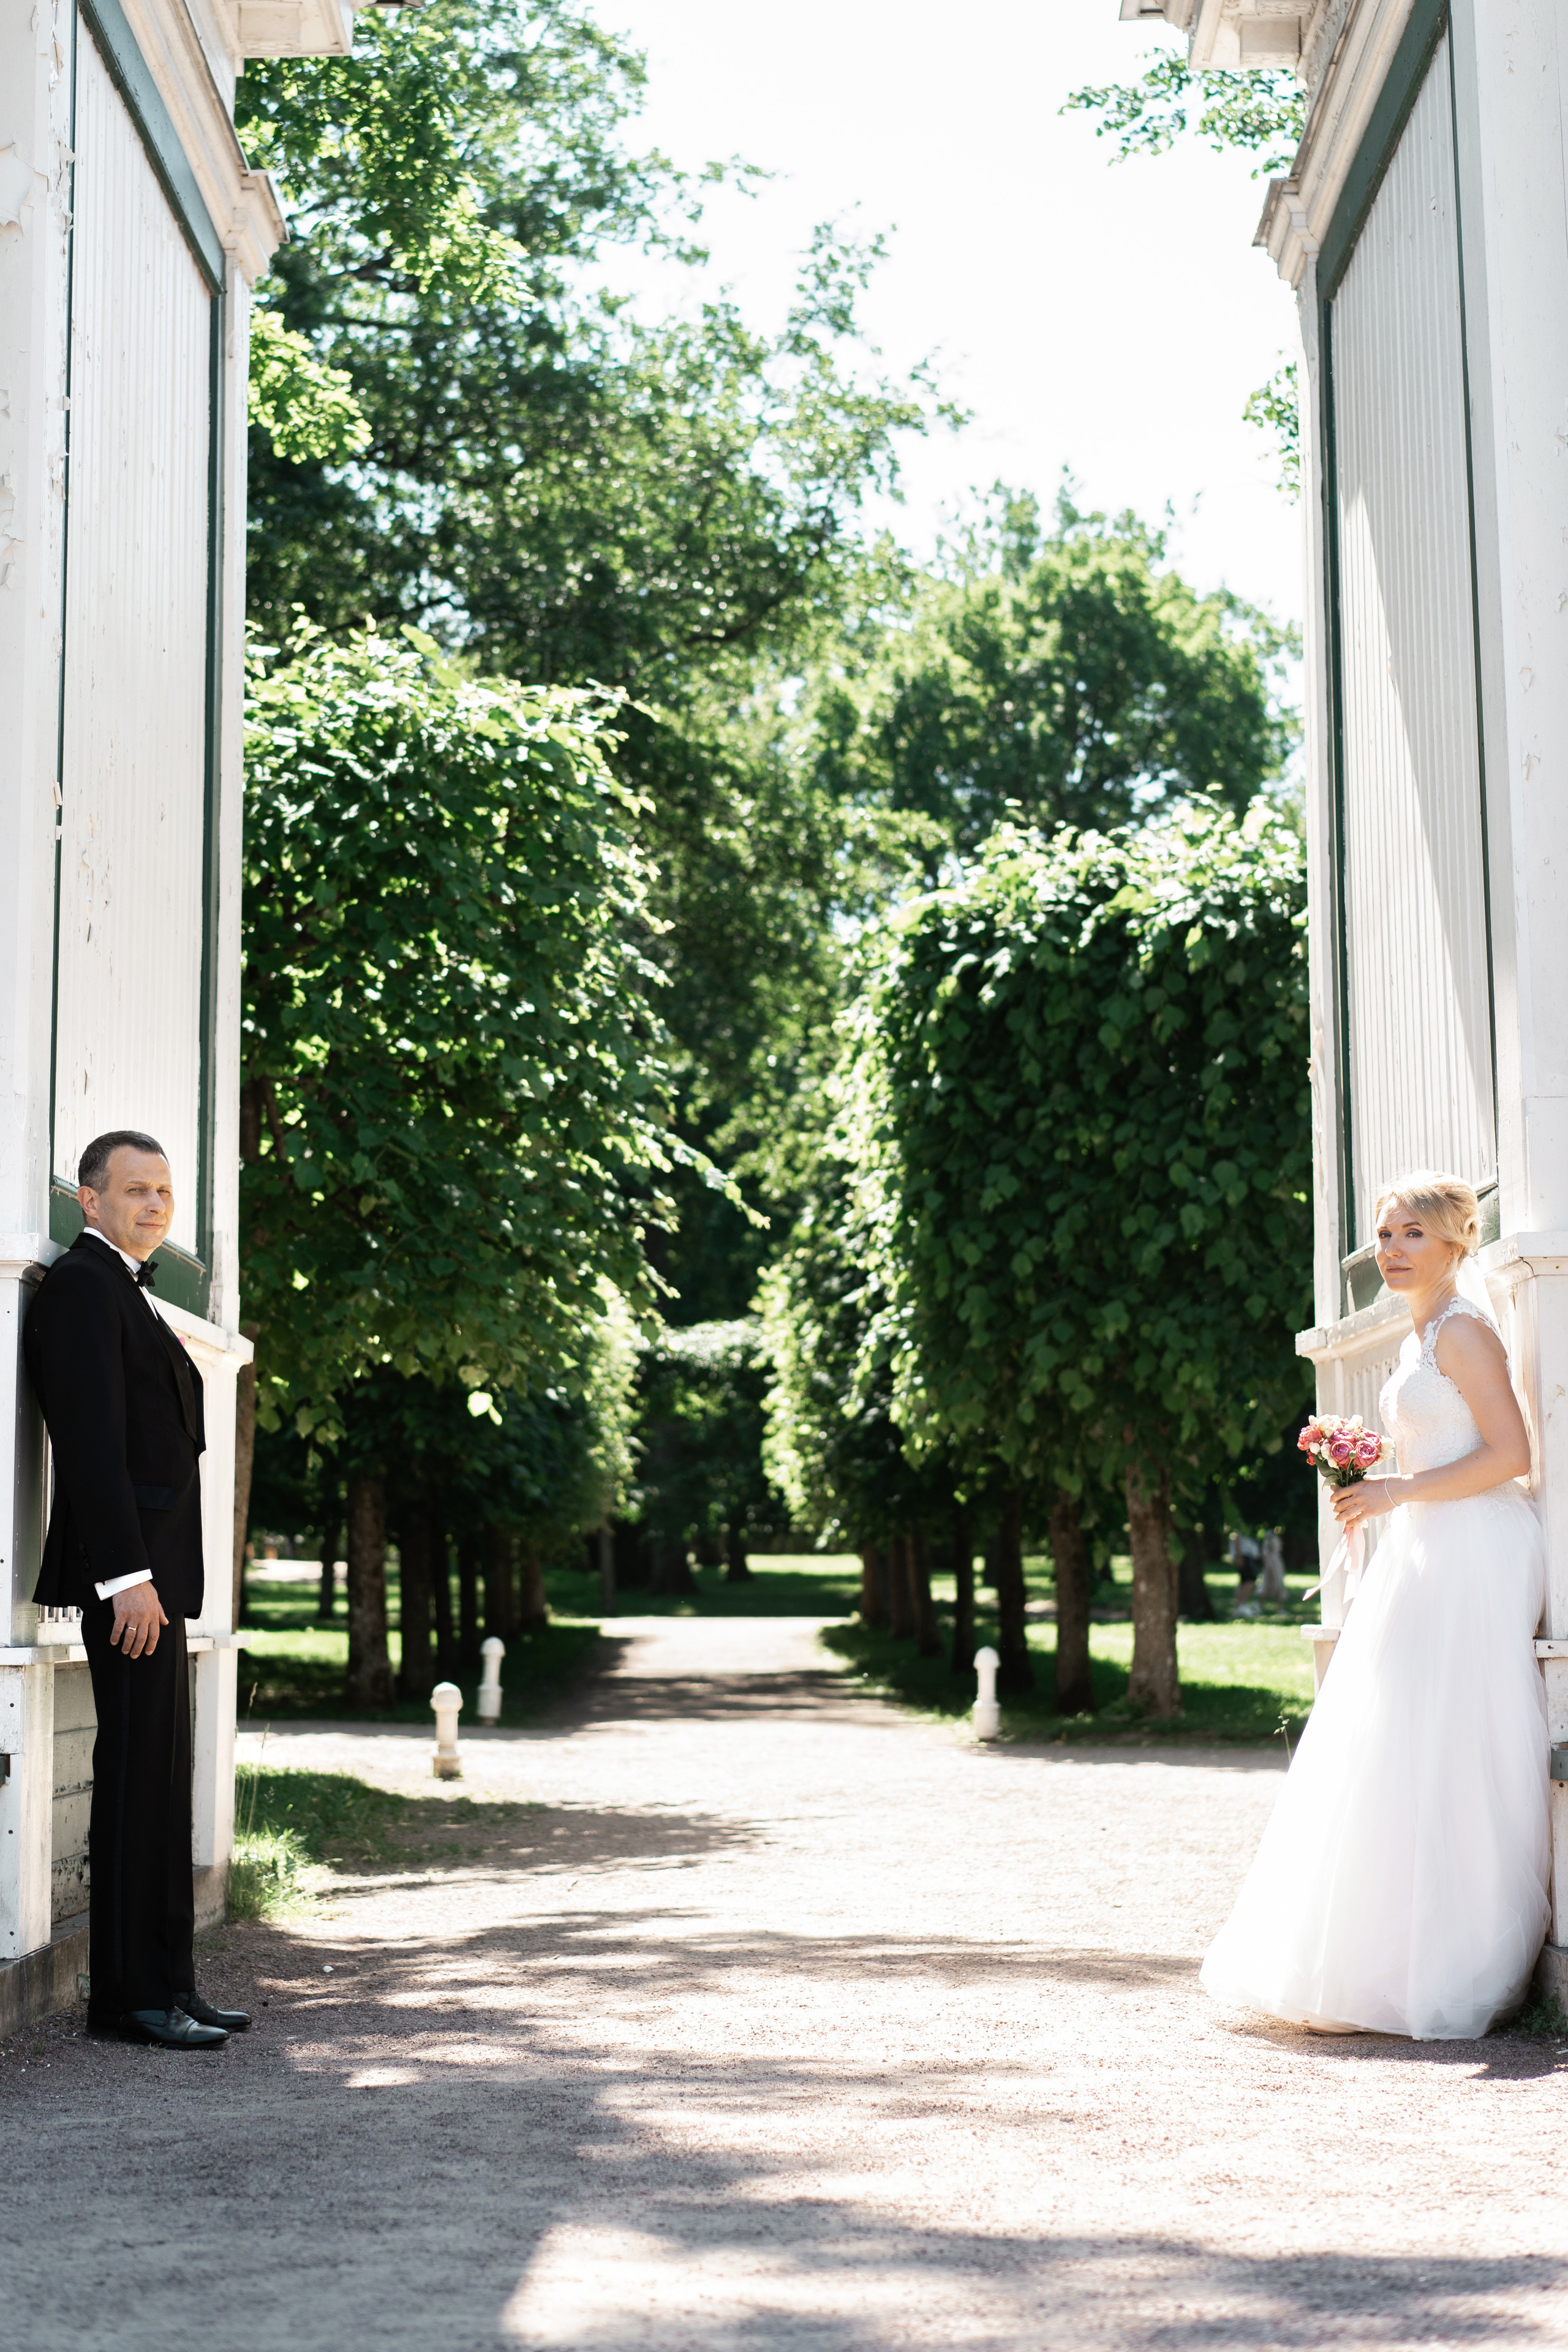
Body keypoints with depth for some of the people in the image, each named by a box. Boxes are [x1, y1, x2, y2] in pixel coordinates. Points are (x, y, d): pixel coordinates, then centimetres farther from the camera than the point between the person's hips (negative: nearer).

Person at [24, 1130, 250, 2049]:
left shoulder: (127, 1290, 22)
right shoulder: (82, 1284, -9)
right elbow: (92, 1441, -18)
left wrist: (155, 1576, 14)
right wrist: (127, 1577, -23)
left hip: (153, 1569, 10)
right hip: (127, 1569, -10)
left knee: (161, 1780, 11)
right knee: (138, 1776, -8)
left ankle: (167, 1982, 16)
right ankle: (132, 1993, -4)